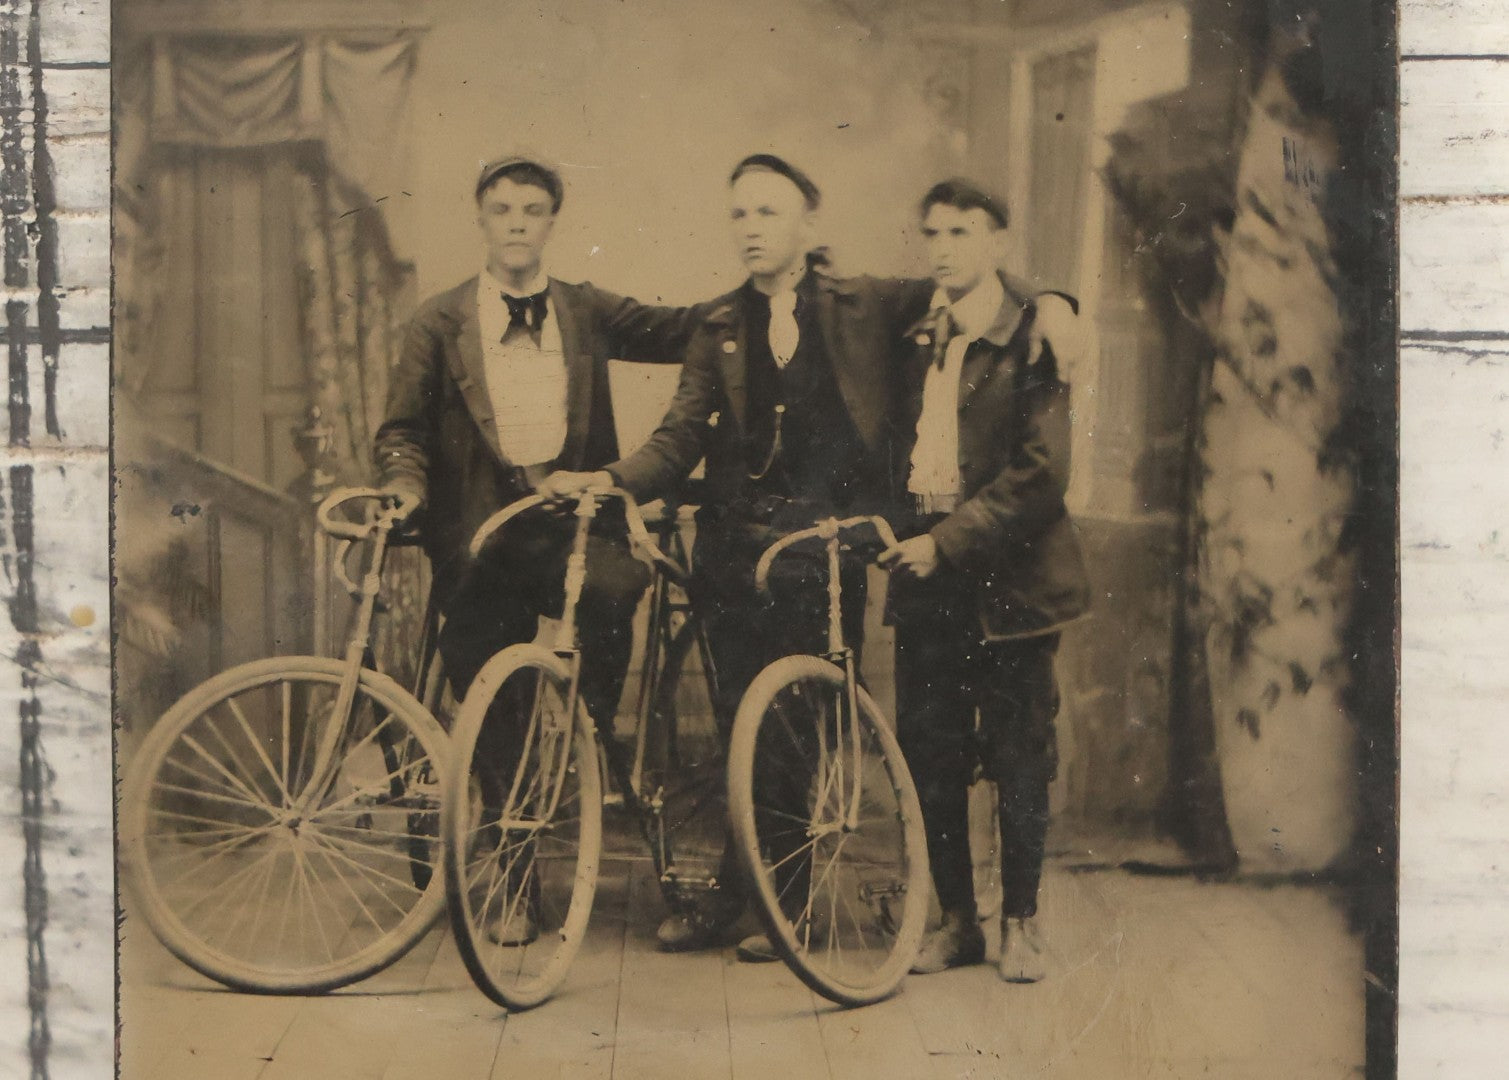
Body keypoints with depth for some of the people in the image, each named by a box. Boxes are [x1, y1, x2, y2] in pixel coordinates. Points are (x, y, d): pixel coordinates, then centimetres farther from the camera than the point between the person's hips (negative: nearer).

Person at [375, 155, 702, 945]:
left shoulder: (586, 313, 14)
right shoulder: (439, 324, 10)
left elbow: (683, 331, 12)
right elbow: (402, 428, 6)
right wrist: (405, 485, -14)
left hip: (569, 520, 0)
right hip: (482, 532, 0)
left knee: (615, 585, -34)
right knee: (493, 715, -2)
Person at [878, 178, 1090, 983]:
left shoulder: (1033, 333, -6)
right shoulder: (920, 338, 12)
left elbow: (1040, 473, -13)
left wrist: (949, 540, -17)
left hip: (1006, 574, -5)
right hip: (925, 571, 5)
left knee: (1018, 756, 3)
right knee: (928, 754, 6)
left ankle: (1020, 922, 17)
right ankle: (955, 919, 19)